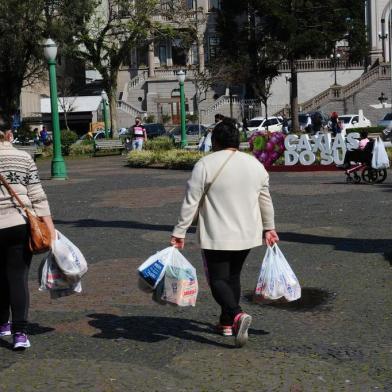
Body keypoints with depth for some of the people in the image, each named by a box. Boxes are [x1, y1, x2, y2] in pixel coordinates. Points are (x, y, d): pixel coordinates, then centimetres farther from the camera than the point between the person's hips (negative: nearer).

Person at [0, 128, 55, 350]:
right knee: (18, 277, 1)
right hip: (20, 225, 0)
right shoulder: (24, 158, 1)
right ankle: (20, 332, -7)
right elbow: (38, 197, -2)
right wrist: (50, 227, -1)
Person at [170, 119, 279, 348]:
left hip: (216, 236, -5)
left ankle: (237, 315, -22)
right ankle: (227, 323, 26)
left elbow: (191, 202, -11)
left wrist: (179, 233, -6)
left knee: (218, 279, 2)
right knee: (233, 276, 19)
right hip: (247, 234, 5)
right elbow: (265, 200, 13)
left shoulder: (205, 165, -10)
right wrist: (269, 228, 24)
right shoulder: (255, 164, 5)